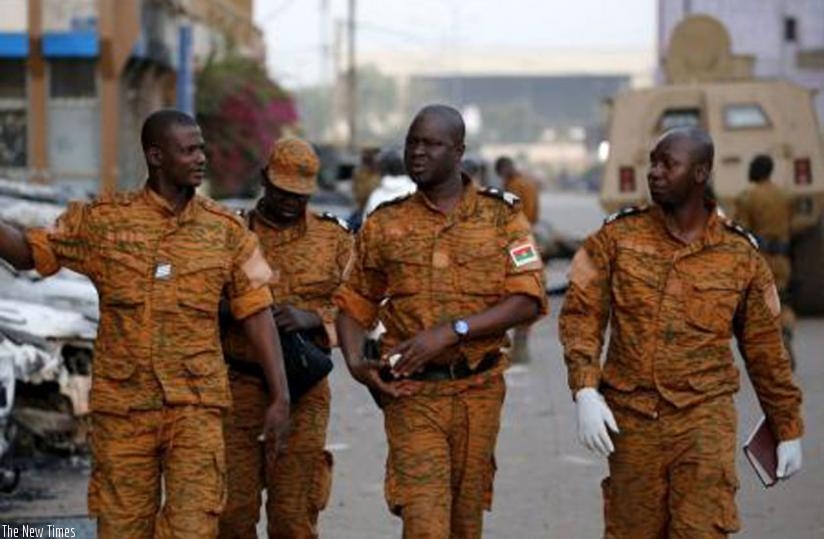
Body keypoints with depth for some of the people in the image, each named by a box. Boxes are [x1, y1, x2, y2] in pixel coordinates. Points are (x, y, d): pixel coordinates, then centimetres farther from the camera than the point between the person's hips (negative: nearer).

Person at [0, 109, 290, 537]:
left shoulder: (227, 231, 4)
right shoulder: (103, 220, 2)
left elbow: (257, 313, 5)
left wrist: (280, 394, 0)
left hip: (196, 405, 0)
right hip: (122, 403, 0)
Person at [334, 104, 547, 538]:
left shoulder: (502, 216, 2)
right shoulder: (385, 225, 6)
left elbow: (528, 302, -7)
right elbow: (354, 305, 10)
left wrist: (450, 331, -17)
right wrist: (355, 363, -10)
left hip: (477, 391, 1)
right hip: (411, 393, -1)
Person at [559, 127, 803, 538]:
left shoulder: (741, 255, 3)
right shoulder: (618, 237, 2)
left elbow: (765, 350, 10)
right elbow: (581, 315, -2)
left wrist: (788, 429, 13)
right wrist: (585, 391, -16)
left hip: (705, 421, -1)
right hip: (631, 420, 1)